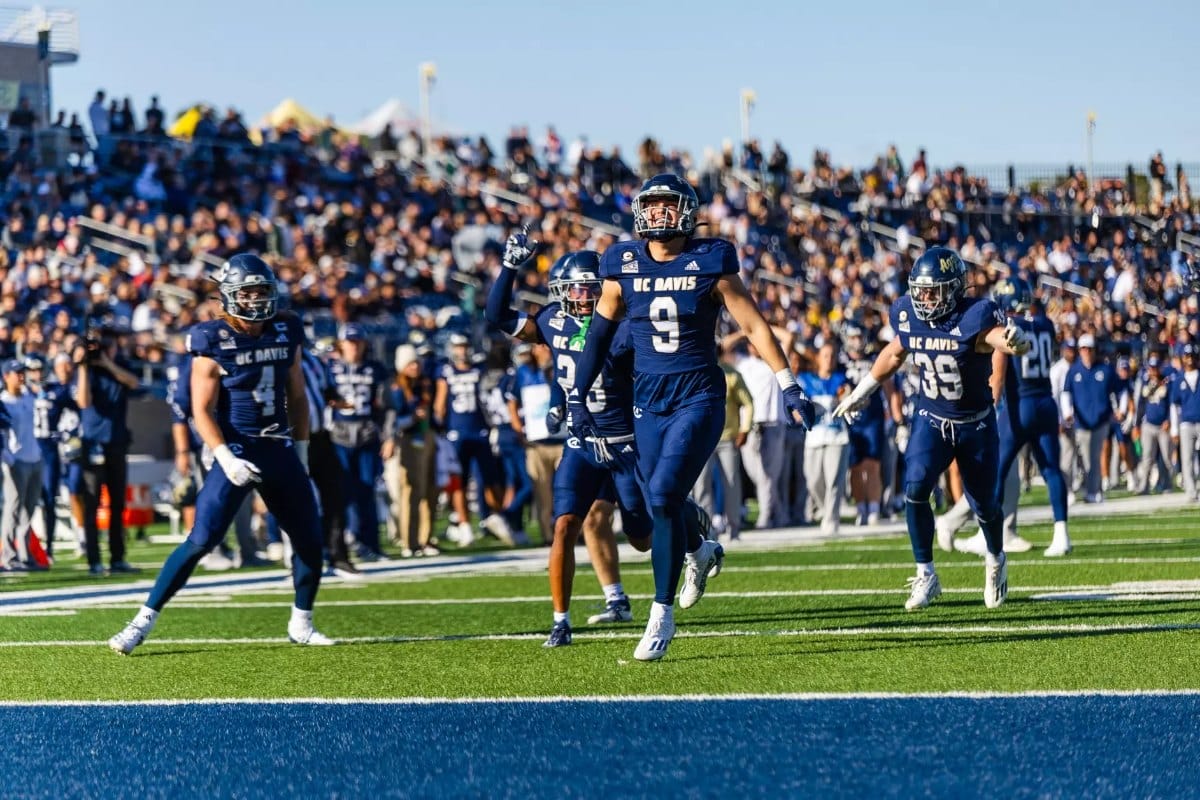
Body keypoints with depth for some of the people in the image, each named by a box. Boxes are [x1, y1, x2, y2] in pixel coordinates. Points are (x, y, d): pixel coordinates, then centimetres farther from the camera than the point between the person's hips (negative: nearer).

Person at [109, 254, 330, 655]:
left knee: (310, 539, 7)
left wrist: (300, 452, 14)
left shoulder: (286, 335, 7)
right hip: (237, 450, -6)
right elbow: (202, 411, -11)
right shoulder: (214, 343, -9)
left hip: (280, 451, 6)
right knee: (201, 539, -12)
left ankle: (301, 625, 25)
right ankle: (144, 620, -8)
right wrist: (226, 458, -21)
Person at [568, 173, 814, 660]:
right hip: (649, 400, 4)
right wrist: (577, 397, 13)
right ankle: (700, 551, 47)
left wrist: (789, 387, -3)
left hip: (699, 397, -4)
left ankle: (662, 614, -7)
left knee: (664, 496, -18)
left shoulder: (710, 264, -6)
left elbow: (755, 327, -1)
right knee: (663, 505, 9)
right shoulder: (623, 267, 2)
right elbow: (599, 335, 13)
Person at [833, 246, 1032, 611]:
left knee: (984, 504, 10)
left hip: (976, 424, -3)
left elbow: (1004, 338, -45)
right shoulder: (907, 315, -10)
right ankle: (925, 575, -5)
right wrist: (864, 390, 20)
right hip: (931, 418, 3)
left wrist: (1015, 341, -69)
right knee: (915, 489, -18)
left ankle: (996, 560, 42)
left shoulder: (974, 317, -25)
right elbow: (895, 353, 11)